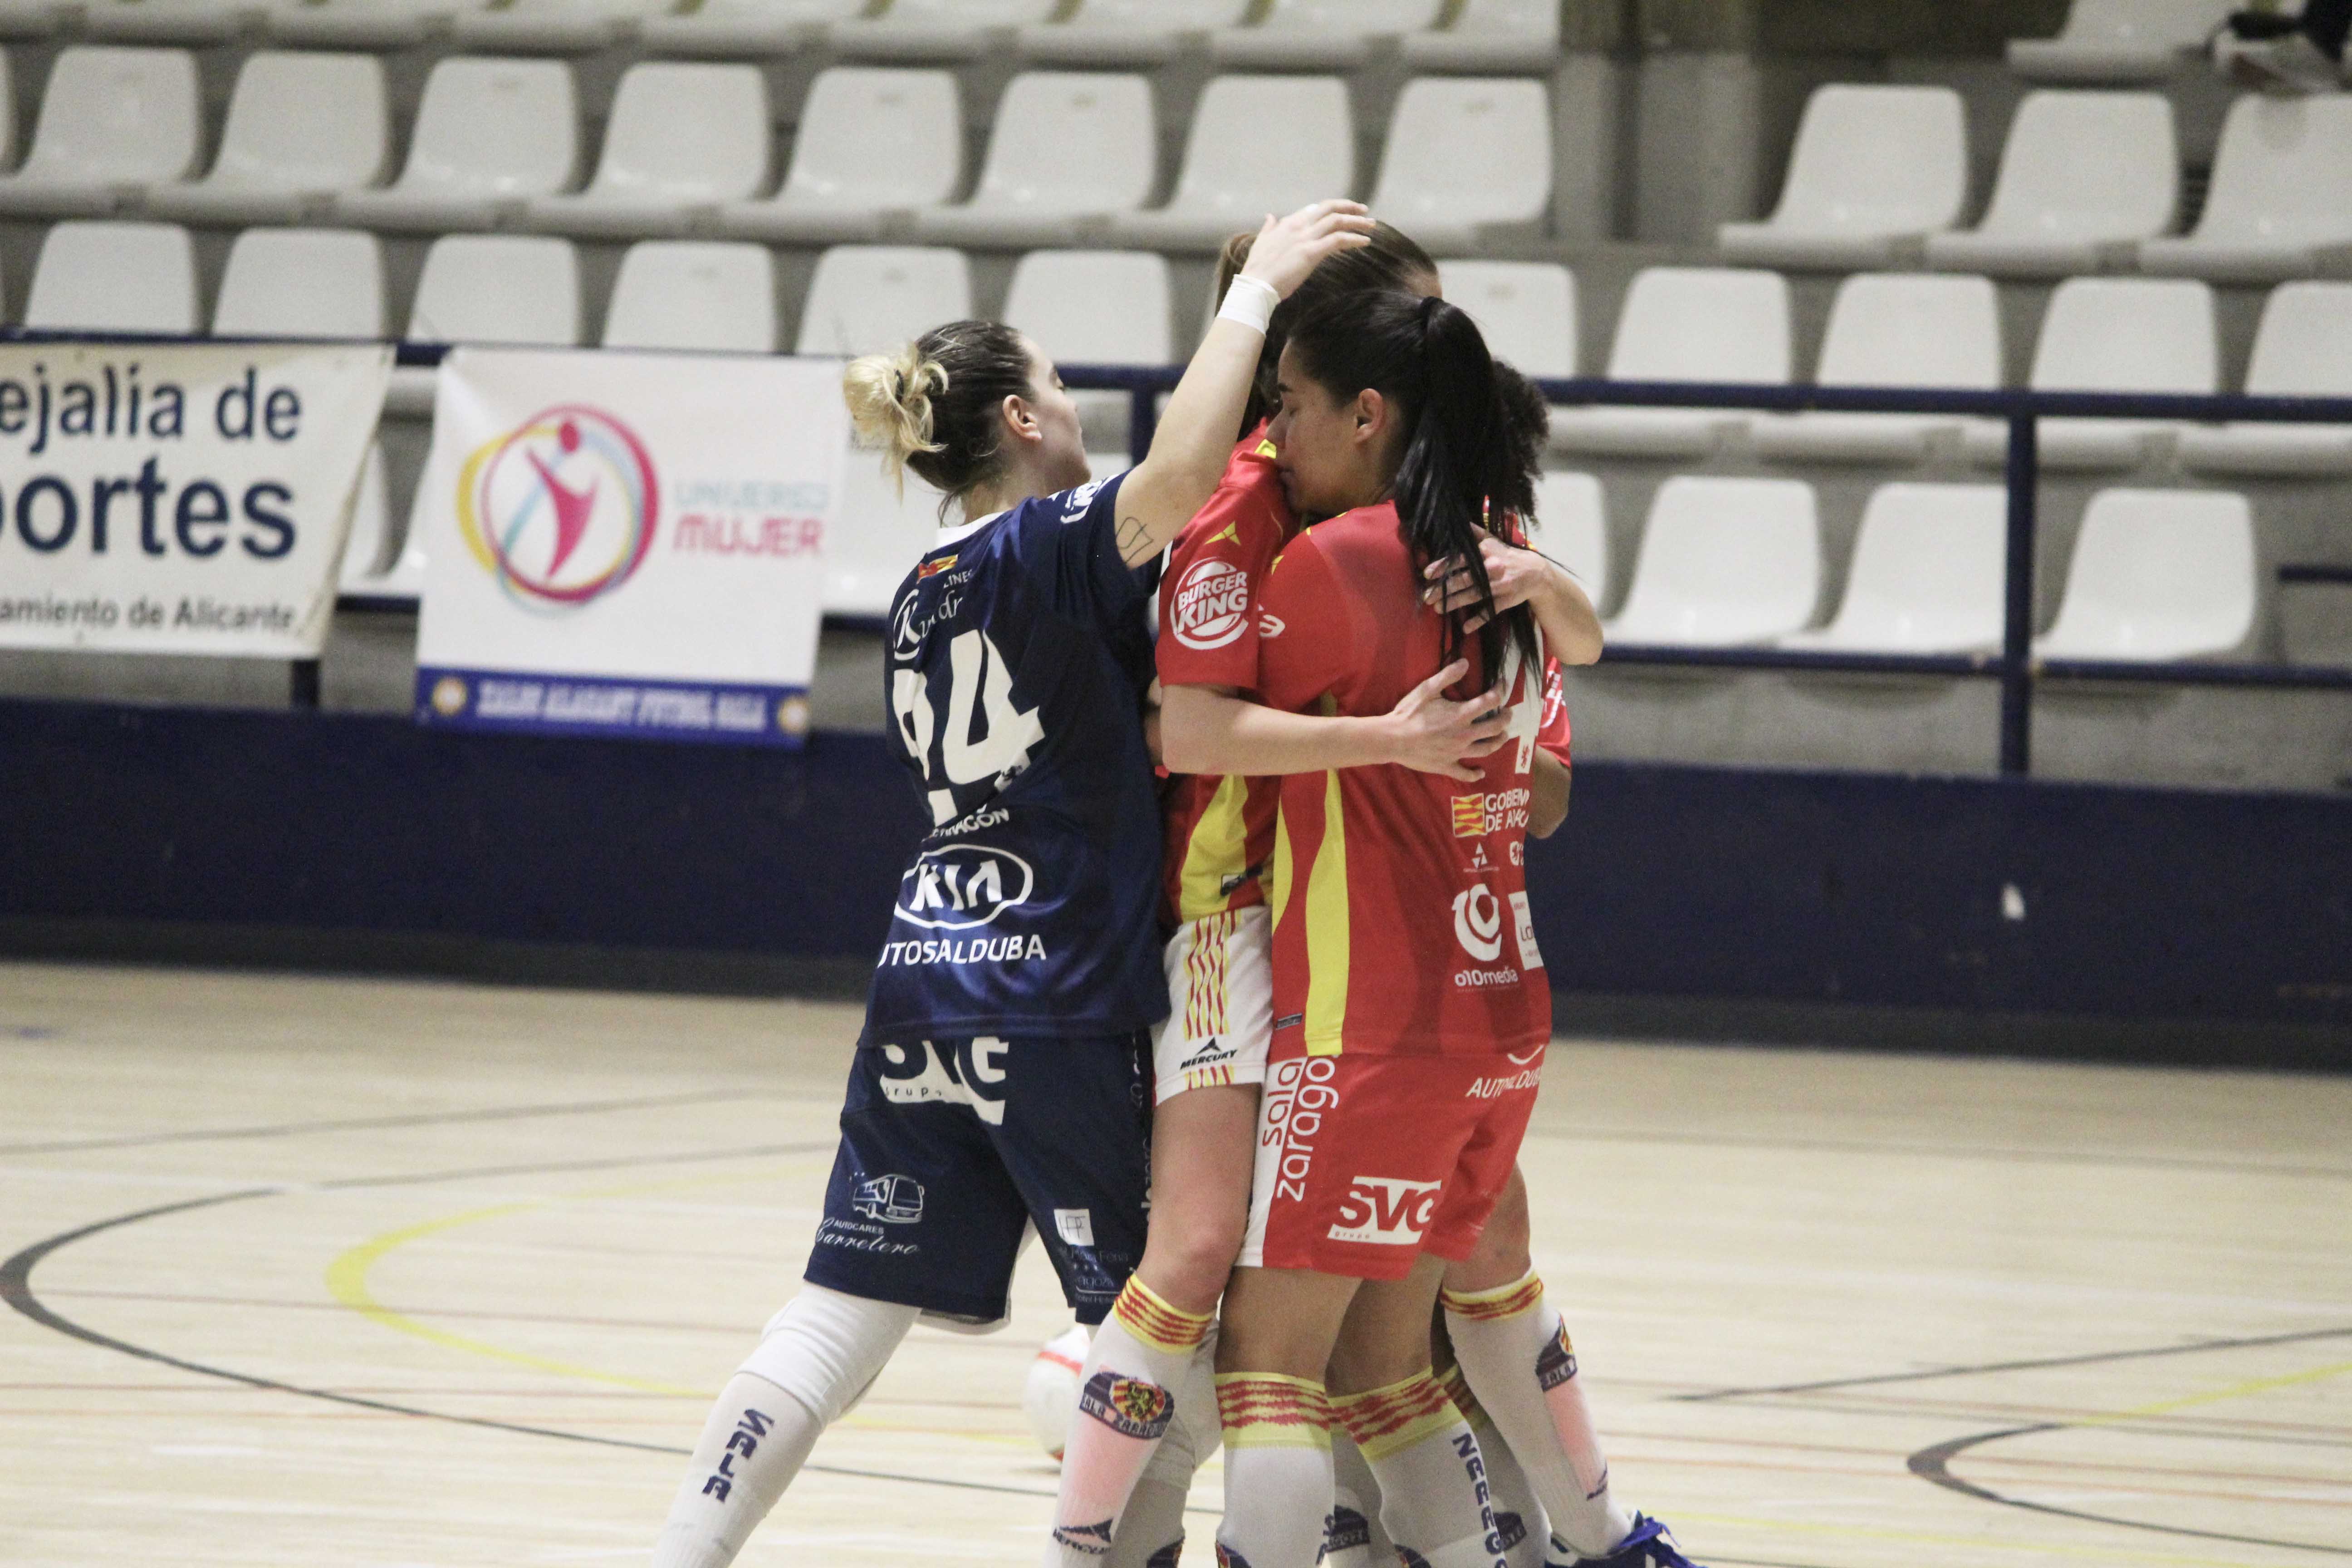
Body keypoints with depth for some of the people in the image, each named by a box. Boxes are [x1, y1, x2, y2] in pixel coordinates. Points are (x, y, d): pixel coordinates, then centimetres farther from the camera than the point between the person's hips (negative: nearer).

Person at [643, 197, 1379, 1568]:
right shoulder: (1059, 546, -7)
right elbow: (1181, 474, -27)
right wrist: (1259, 285, -18)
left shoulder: (924, 600, 16)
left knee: (846, 1317, 5)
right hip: (1062, 1002, -7)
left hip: (924, 982, 7)